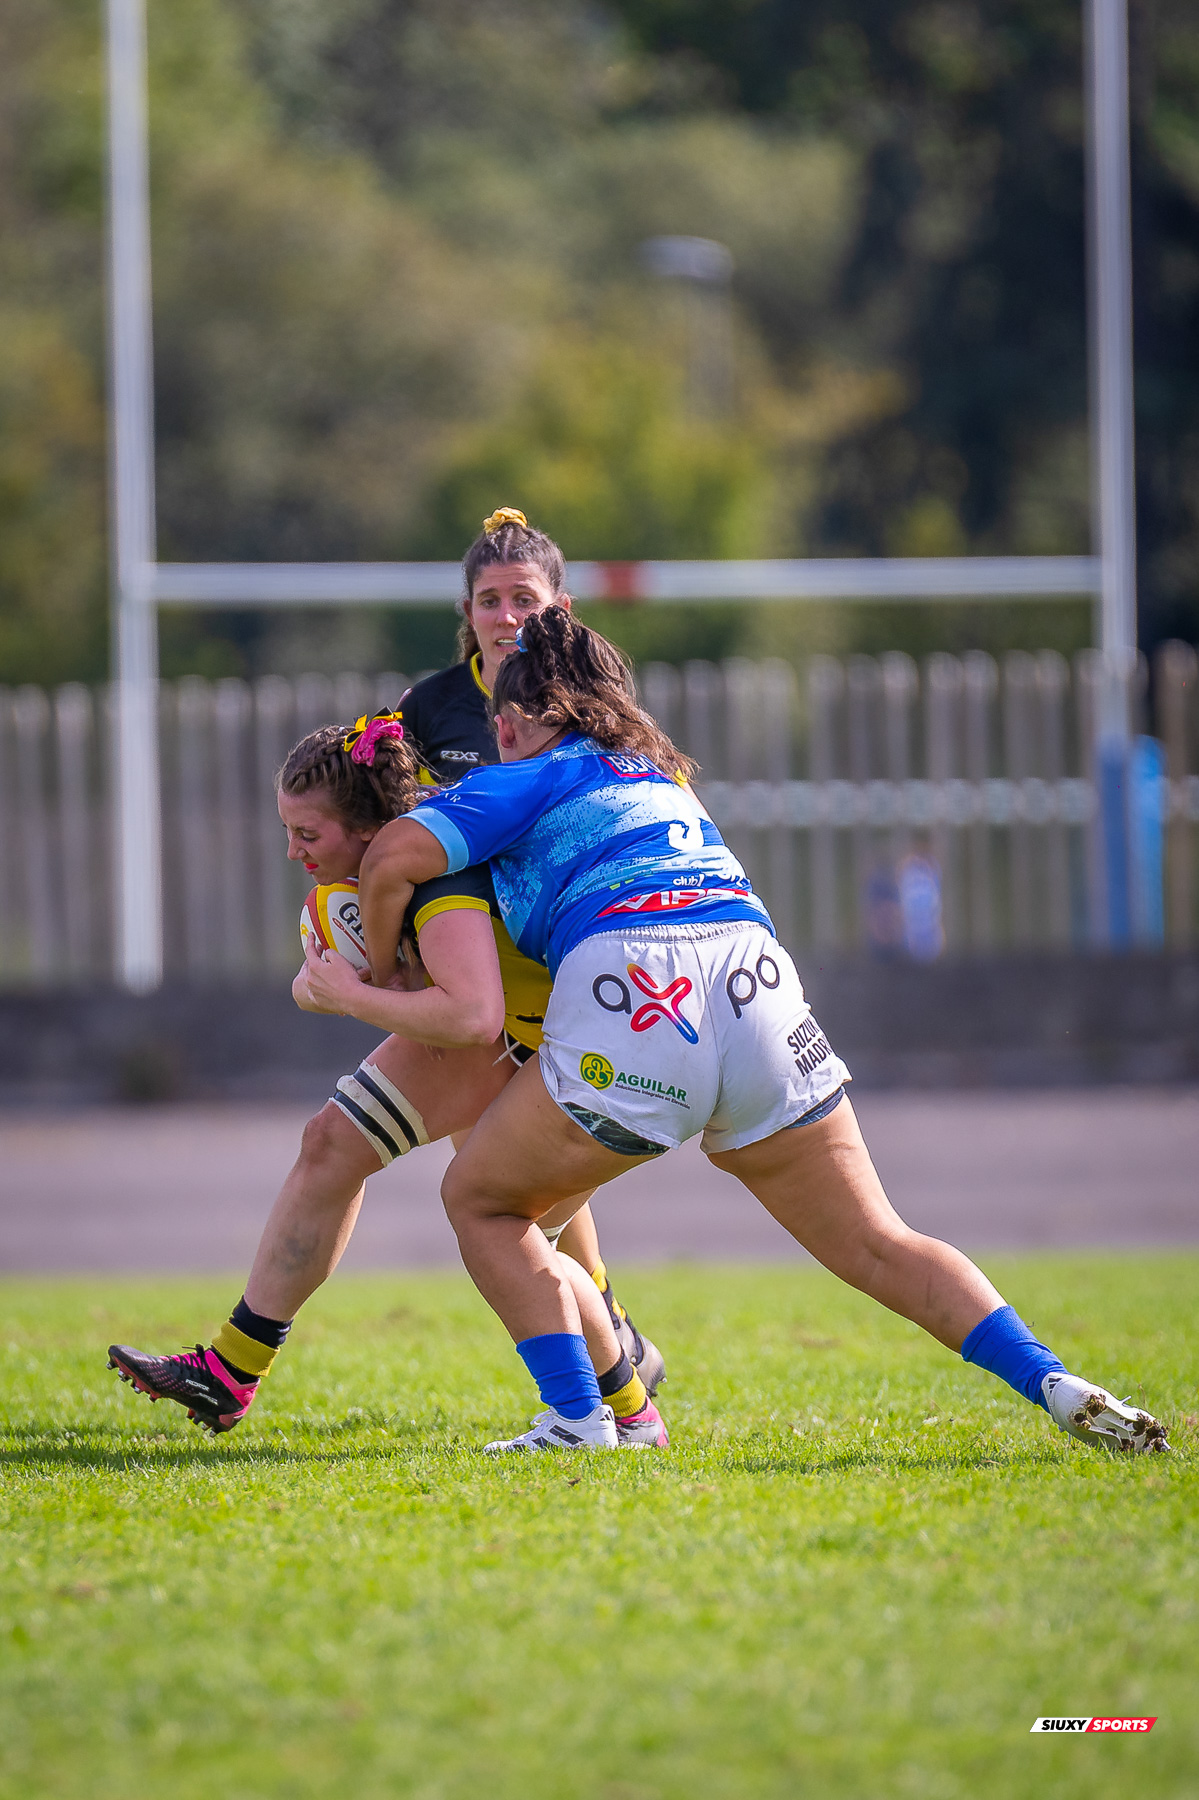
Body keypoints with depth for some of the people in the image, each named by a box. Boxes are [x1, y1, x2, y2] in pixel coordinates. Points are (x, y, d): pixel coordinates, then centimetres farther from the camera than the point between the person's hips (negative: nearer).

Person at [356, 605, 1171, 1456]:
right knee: (876, 1243, 9)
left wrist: (383, 979, 19)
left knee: (479, 1199, 16)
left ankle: (578, 1417, 2)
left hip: (628, 999, -5)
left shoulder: (525, 781, 16)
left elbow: (391, 860, 3)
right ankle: (1055, 1384, -10)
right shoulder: (663, 778, 35)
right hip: (759, 987, 5)